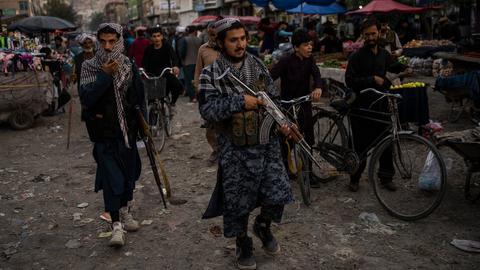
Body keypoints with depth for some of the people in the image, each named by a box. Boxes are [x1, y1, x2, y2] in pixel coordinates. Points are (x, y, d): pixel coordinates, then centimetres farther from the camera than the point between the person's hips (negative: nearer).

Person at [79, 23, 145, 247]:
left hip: (128, 130, 4)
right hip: (104, 133, -3)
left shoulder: (129, 66, 2)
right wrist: (105, 75, -23)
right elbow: (86, 99, -19)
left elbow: (139, 98, 9)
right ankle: (116, 224, 2)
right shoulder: (89, 67, -7)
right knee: (111, 176, -7)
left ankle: (125, 209, 37)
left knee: (129, 171, 14)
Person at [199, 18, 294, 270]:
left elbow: (273, 97, 13)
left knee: (278, 194, 2)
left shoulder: (258, 65, 5)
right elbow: (207, 109, -19)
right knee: (237, 202, 7)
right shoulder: (210, 74, -7)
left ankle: (263, 225, 33)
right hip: (234, 150, -3)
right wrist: (240, 102, -27)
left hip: (266, 143, 3)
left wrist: (281, 121, -3)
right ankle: (243, 245, 32)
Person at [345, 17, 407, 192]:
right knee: (361, 145, 1)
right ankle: (355, 178, 17)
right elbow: (350, 80, -14)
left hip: (381, 105, 5)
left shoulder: (384, 54, 10)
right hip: (362, 106, -5)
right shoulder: (357, 56, -7)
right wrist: (372, 79, -19)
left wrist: (403, 65, 9)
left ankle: (386, 177, 23)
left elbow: (391, 67, 29)